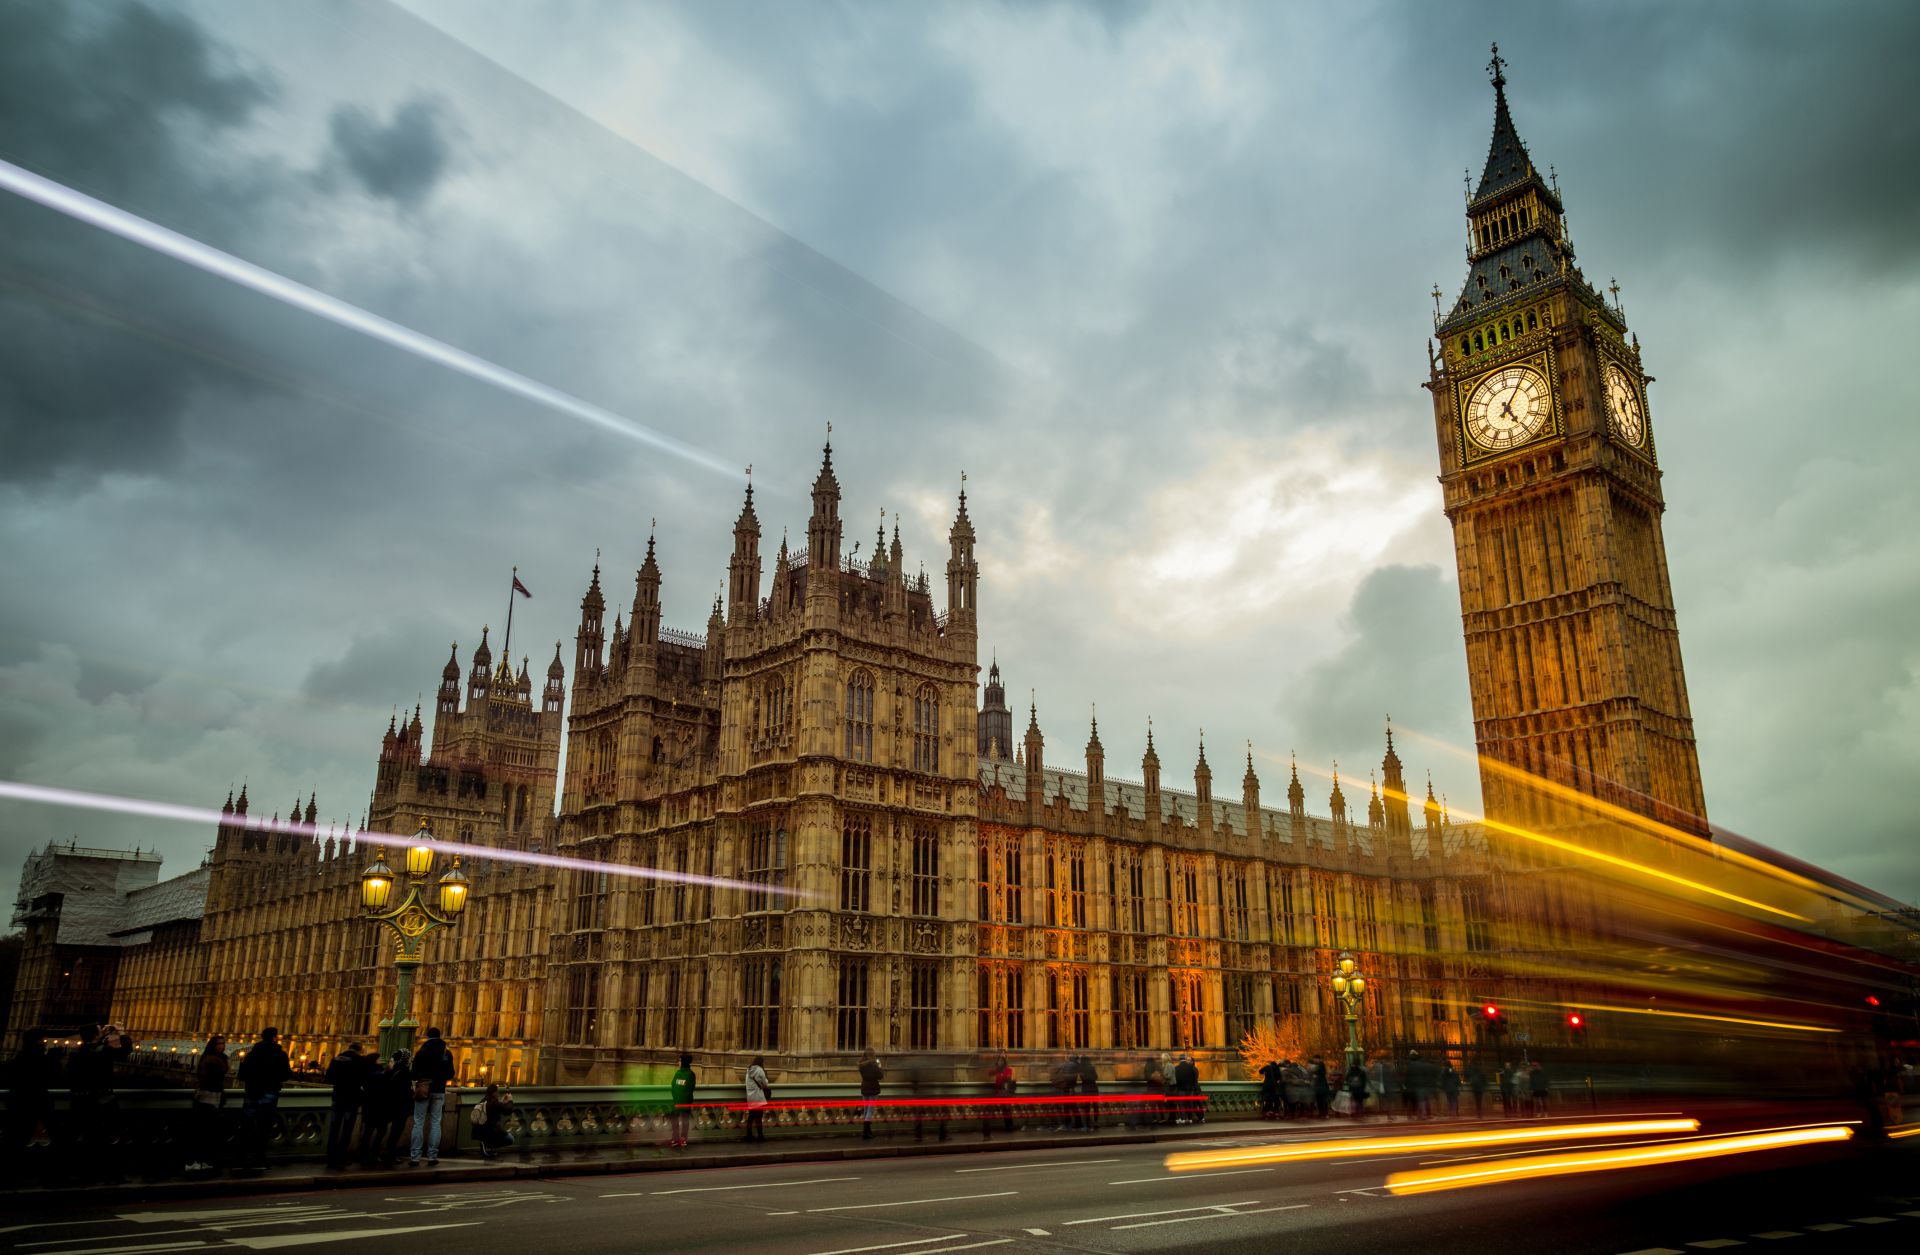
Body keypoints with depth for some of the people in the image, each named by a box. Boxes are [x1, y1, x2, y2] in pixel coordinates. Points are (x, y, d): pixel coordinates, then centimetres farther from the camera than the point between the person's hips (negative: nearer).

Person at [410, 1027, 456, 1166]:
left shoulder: (422, 1052, -4)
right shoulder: (447, 1053, 3)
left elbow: (414, 1073, -6)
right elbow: (451, 1074, 6)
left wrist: (419, 1079, 14)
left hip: (423, 1090, -2)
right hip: (439, 1091, 2)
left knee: (418, 1123, 1)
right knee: (435, 1123, 5)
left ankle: (415, 1157, -4)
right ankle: (432, 1157, 1)